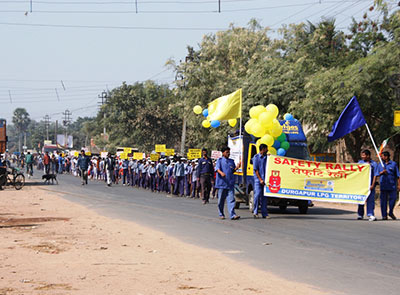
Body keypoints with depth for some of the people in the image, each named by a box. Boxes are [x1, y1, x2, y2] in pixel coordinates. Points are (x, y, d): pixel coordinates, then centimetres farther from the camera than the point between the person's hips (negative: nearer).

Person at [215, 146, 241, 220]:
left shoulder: (231, 161, 17)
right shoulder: (220, 160, 5)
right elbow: (217, 168, -9)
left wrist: (236, 168, -1)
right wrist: (221, 172, -31)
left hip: (230, 184, 3)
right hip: (222, 183, -3)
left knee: (231, 199, -8)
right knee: (221, 200, 6)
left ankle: (232, 215, -15)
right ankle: (221, 214, 18)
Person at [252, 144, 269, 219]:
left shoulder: (266, 157, 13)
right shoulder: (256, 157, -1)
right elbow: (256, 169, -4)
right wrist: (260, 179, -10)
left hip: (265, 180, 4)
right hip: (258, 180, -4)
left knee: (264, 196, 4)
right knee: (257, 194, -10)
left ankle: (264, 213, 6)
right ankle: (255, 212, -1)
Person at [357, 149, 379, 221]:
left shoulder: (374, 164, 2)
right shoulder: (360, 163, 8)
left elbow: (375, 175, 0)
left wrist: (372, 185, -8)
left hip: (370, 185, -2)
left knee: (370, 200, -6)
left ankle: (370, 215, -4)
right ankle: (360, 214, 17)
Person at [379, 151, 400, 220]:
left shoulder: (393, 164, 4)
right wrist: (382, 172, -12)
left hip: (392, 185, -2)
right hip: (383, 186, 2)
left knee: (393, 199, -2)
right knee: (383, 200, 0)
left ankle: (391, 213, 19)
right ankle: (384, 215, 7)